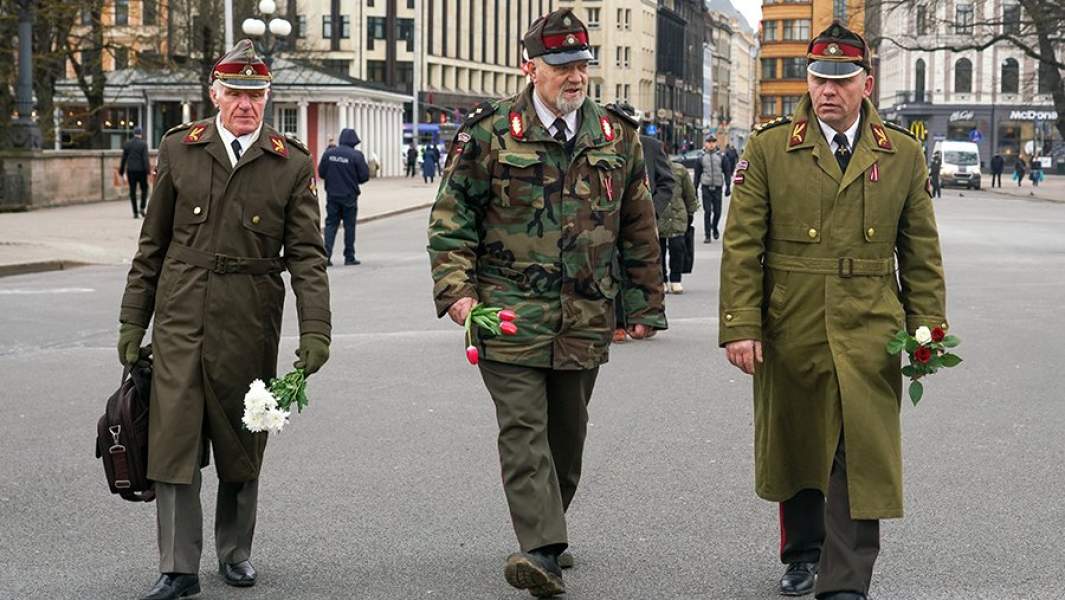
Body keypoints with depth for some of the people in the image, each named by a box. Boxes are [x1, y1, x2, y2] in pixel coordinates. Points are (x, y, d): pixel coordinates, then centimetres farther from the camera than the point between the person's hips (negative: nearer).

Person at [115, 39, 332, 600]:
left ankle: (235, 551, 29)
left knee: (241, 442, 10)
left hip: (249, 322, 0)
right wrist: (133, 321, 8)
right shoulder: (179, 149, 5)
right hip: (180, 317, 1)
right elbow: (152, 243, 9)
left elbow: (306, 254, -2)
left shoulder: (291, 164, 1)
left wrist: (315, 330, -13)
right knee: (174, 438, -4)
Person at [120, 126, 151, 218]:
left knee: (132, 191, 6)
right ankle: (142, 208, -3)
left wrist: (122, 171, 12)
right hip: (141, 170, -3)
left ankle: (135, 212, 3)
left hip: (130, 170, 3)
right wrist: (147, 170, -12)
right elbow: (145, 158, -12)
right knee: (144, 189, 12)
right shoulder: (143, 144, -6)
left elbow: (124, 159, 7)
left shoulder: (127, 144, 5)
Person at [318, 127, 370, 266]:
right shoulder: (356, 155, -12)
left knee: (331, 224, 8)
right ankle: (349, 257, 12)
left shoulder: (328, 153, -2)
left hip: (332, 196, 3)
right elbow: (364, 177, -10)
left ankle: (326, 255, -4)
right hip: (349, 196, -3)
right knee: (349, 226, 8)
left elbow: (321, 173, 3)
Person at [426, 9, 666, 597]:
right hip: (511, 312, -3)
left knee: (567, 432, 13)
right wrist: (456, 288, -11)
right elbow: (451, 216, 0)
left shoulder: (617, 137, 7)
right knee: (523, 428, -10)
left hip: (586, 319, 4)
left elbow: (638, 229, 13)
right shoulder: (490, 133, -3)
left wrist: (644, 303, 13)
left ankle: (545, 533, 31)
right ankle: (543, 549, -13)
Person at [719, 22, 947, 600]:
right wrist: (739, 326, -8)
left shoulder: (903, 154, 5)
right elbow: (741, 245, -2)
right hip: (789, 331, 0)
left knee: (861, 455, -6)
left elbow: (921, 253, 9)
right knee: (793, 447, 13)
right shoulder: (768, 147, 0)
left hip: (868, 333, 0)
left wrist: (926, 329, 4)